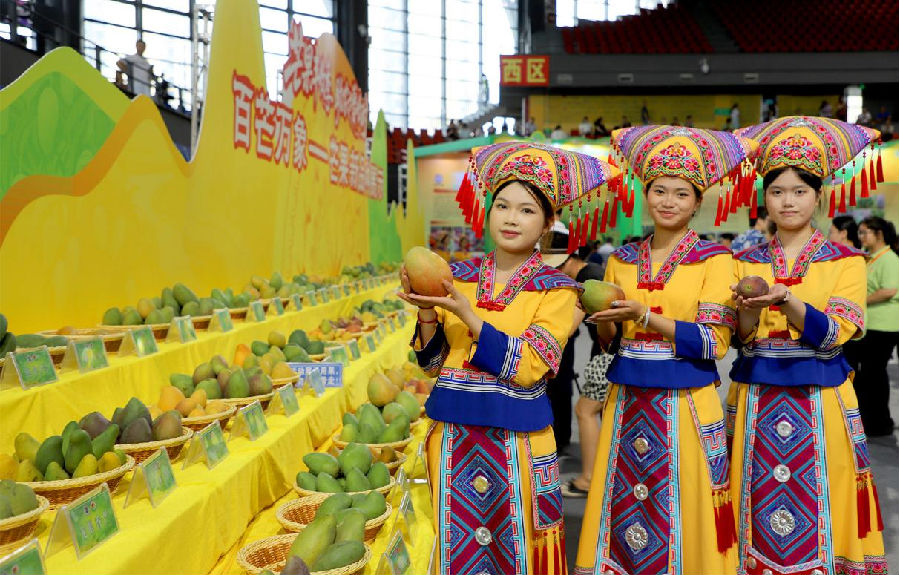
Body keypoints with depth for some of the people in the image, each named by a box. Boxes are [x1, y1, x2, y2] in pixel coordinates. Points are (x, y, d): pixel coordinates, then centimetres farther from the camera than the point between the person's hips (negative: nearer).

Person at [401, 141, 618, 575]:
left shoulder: (556, 290, -6)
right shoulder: (460, 276, 4)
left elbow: (526, 368, -17)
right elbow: (432, 361, 5)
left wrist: (465, 313, -22)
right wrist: (427, 314, -13)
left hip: (516, 438, -3)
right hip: (454, 434, 3)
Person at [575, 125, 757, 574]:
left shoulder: (713, 259, -3)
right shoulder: (622, 259, 8)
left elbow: (714, 342, -11)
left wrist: (645, 316, -19)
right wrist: (604, 315, -10)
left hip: (686, 401, -3)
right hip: (628, 399, 4)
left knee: (679, 508, 3)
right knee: (624, 504, 9)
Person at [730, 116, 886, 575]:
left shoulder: (845, 261, 2)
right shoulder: (745, 262, 7)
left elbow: (834, 334, -10)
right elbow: (743, 337, 0)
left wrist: (785, 300, -25)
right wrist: (748, 308, -22)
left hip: (820, 399, -2)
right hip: (756, 400, 2)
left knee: (816, 509, 1)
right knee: (758, 508, 7)